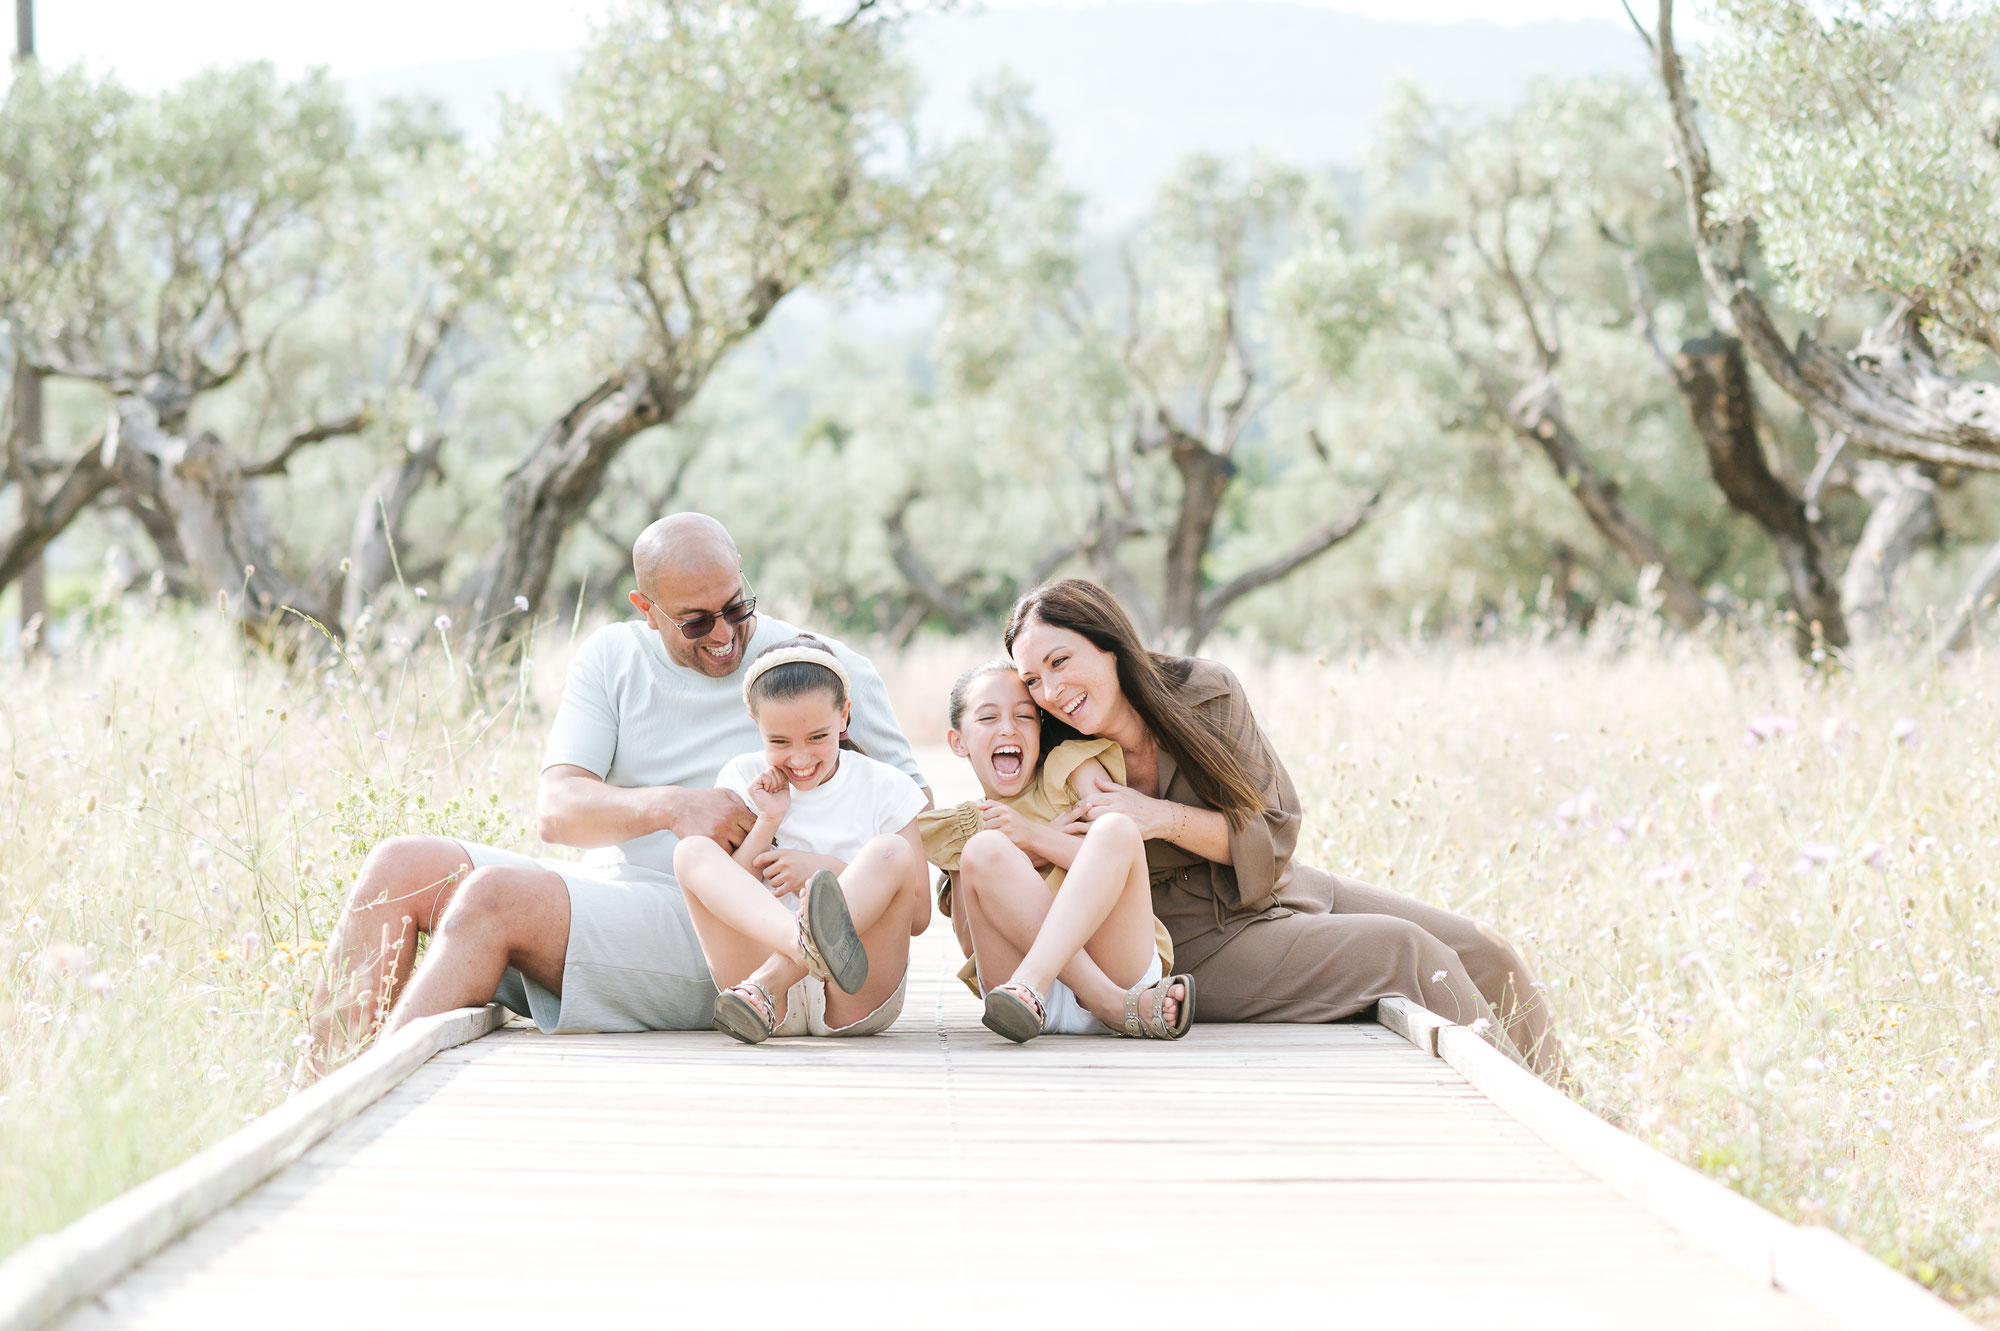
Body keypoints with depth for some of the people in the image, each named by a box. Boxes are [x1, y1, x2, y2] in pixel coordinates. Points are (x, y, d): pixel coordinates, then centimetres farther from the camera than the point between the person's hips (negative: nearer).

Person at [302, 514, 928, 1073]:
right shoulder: (612, 656, 10)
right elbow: (556, 809, -2)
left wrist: (837, 867, -20)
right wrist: (670, 807, -22)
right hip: (595, 894, 6)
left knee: (494, 895, -28)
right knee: (400, 866, -11)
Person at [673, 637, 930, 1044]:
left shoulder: (883, 786, 8)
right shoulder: (743, 779, 12)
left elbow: (918, 916, 2)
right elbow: (724, 901, 4)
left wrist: (831, 872, -10)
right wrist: (768, 821, -4)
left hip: (859, 999, -1)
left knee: (890, 852, -23)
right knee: (692, 850, -19)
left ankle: (764, 985, -42)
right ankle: (805, 941, -53)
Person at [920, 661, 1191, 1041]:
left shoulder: (1073, 771, 17)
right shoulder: (955, 829, 22)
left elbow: (1119, 853, 0)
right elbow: (972, 943, 12)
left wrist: (1034, 836, -10)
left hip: (1115, 964, -1)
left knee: (1115, 828, -24)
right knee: (984, 849, -22)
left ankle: (1029, 983, -45)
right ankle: (1117, 1005, -35)